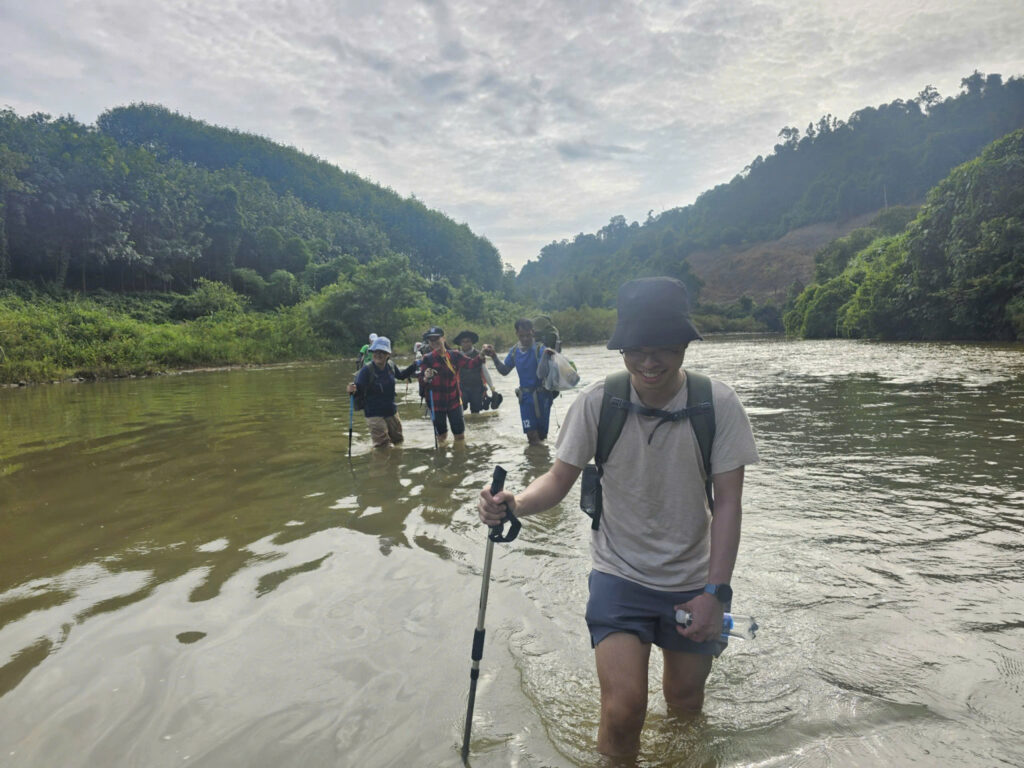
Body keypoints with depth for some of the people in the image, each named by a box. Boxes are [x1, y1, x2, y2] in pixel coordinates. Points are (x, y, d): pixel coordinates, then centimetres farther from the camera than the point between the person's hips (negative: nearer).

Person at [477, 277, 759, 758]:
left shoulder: (717, 404, -15)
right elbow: (559, 480, -8)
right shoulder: (597, 402, -15)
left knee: (685, 703, 17)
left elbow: (728, 502, -10)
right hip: (619, 577, -1)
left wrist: (715, 592, -14)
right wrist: (514, 505, -29)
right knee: (623, 710, -13)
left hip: (693, 582, 1)